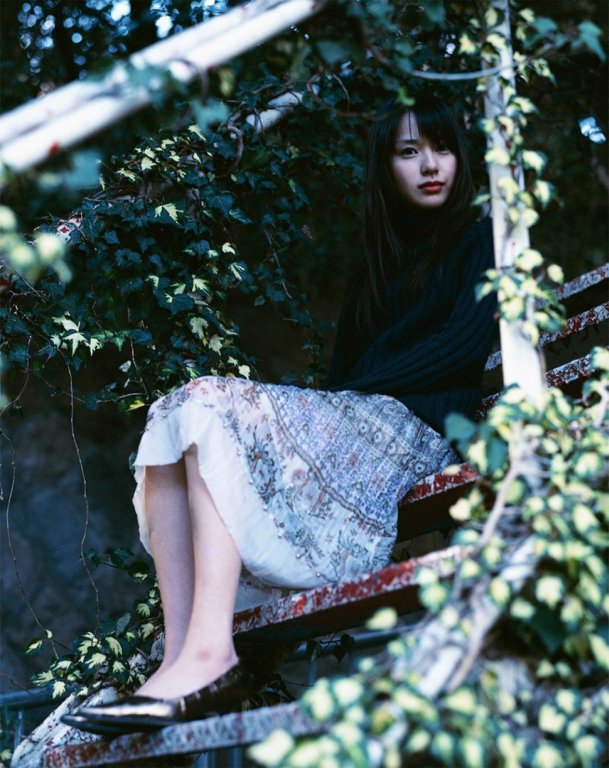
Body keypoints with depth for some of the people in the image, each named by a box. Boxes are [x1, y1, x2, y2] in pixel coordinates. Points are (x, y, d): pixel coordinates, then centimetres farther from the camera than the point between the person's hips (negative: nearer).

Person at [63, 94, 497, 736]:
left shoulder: (478, 240, 11)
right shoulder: (378, 264, 29)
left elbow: (465, 344, -5)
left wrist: (352, 391, -9)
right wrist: (321, 402, -2)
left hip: (416, 425, -7)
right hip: (348, 425, 7)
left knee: (212, 406, -26)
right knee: (171, 419, -15)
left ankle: (209, 656, -40)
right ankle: (181, 657, -30)